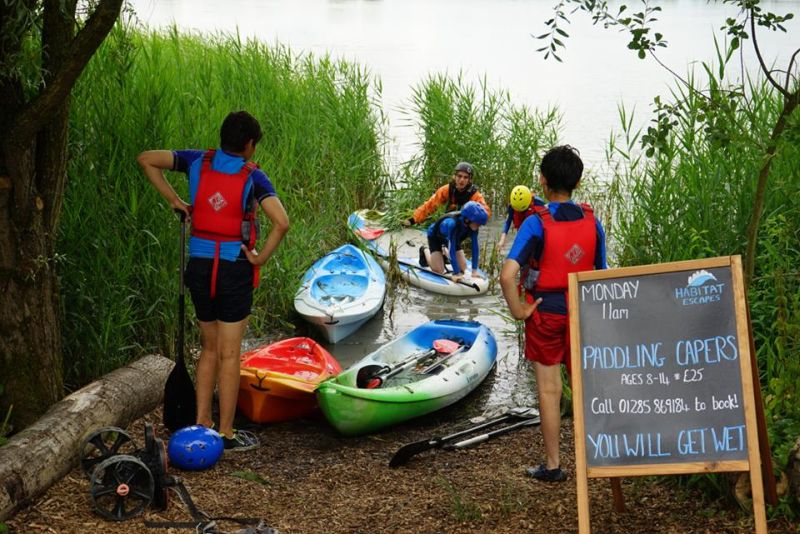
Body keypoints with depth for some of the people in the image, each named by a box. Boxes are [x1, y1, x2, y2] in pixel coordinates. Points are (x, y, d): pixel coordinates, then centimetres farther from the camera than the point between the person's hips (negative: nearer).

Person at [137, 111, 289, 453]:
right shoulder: (252, 177, -9)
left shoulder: (198, 162, 2)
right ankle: (226, 434, 9)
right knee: (229, 354, 3)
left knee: (209, 348, 19)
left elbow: (146, 159, 6)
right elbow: (281, 222, -22)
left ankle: (201, 424, 21)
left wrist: (172, 199, 9)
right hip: (234, 269, -4)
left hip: (199, 266, 4)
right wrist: (261, 257, -10)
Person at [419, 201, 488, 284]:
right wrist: (456, 274, -44)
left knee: (462, 268, 1)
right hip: (435, 237, -5)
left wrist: (474, 270, -28)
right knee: (439, 271, -8)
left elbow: (475, 248, -23)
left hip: (455, 238, 5)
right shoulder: (452, 223, -45)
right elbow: (452, 250, -43)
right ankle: (425, 251, 18)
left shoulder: (473, 227, -28)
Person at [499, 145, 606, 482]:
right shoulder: (592, 222, -3)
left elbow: (507, 275, -26)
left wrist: (518, 311, -13)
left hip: (546, 312, -3)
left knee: (549, 389, 6)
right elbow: (602, 273, 4)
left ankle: (553, 465, 14)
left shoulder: (537, 223, -16)